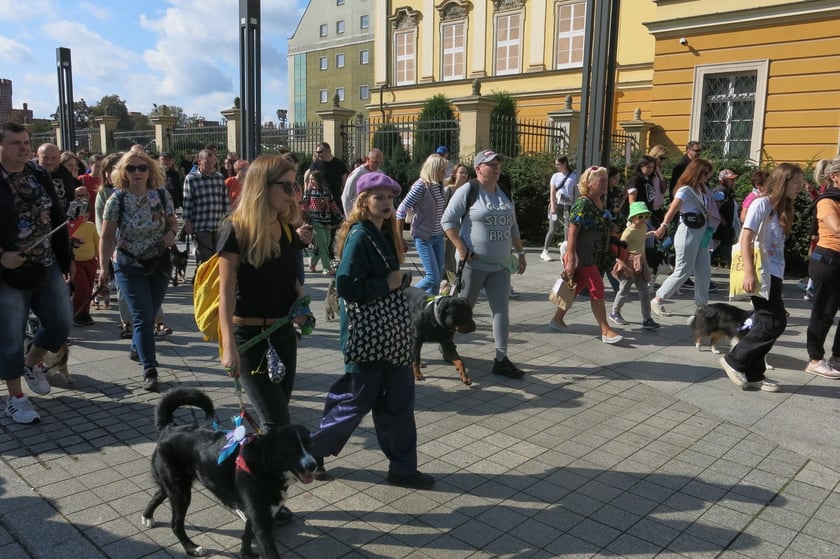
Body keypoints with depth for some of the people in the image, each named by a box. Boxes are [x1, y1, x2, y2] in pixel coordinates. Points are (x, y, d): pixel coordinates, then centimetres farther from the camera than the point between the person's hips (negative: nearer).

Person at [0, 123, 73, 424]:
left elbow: (58, 220, 10)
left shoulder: (40, 176, 6)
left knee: (61, 324, 9)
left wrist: (64, 260, 10)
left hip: (47, 268, 5)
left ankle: (31, 364, 37)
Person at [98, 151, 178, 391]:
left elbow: (173, 222, 9)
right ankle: (149, 370, -2)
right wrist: (103, 266, -19)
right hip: (129, 266, -3)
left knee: (148, 315, 13)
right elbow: (107, 236, -9)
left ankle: (137, 348, 42)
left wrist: (171, 233, -14)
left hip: (159, 264, 3)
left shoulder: (161, 194, -3)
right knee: (143, 317, -8)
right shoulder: (117, 199, -10)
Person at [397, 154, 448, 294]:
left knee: (439, 276, 9)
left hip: (438, 237, 7)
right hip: (424, 238, -7)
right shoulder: (421, 186, -16)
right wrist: (400, 239, -14)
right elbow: (401, 211, -15)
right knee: (432, 277, -9)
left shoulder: (439, 186, 4)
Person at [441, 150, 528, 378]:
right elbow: (448, 220, -11)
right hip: (474, 263, -6)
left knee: (501, 310, 3)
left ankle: (501, 359, 7)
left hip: (500, 265, 6)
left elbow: (512, 226, 20)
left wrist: (520, 252, 16)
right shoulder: (468, 191, -8)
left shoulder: (504, 193, 12)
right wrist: (461, 248, -18)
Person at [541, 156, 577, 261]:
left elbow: (575, 190, 3)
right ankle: (545, 252, 6)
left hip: (568, 205, 1)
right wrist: (553, 206, -14)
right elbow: (552, 192, -3)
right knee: (552, 230, -2)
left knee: (568, 229, 0)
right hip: (556, 204, -1)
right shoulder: (555, 176, 4)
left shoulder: (573, 176, 3)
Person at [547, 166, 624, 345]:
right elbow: (572, 233, -20)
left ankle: (557, 320, 28)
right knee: (597, 291, -5)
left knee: (576, 288, 15)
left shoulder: (600, 203, 9)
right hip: (582, 256, -8)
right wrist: (570, 260, -22)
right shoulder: (583, 204, -17)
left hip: (594, 256, 8)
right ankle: (605, 331, 3)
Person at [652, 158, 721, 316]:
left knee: (704, 271, 11)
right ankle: (657, 301, 6)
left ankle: (702, 304, 21)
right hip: (688, 232, -8)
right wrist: (664, 225, -45)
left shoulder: (703, 189, 10)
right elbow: (672, 209, -31)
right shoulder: (685, 190, -14)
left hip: (702, 232, 8)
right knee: (683, 271, -4)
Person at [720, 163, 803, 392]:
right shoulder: (762, 204, -9)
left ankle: (753, 374, 15)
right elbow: (745, 238, -16)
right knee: (775, 322, -9)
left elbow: (776, 245, 15)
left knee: (766, 323, 8)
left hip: (774, 275, 9)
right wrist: (749, 272, -23)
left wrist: (777, 276, 12)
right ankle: (735, 360, 1)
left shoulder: (781, 209, 16)